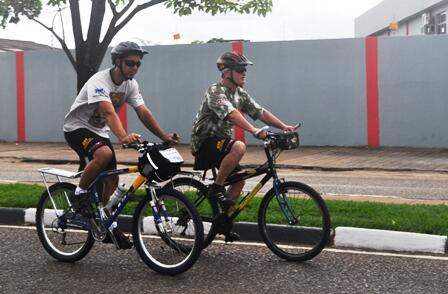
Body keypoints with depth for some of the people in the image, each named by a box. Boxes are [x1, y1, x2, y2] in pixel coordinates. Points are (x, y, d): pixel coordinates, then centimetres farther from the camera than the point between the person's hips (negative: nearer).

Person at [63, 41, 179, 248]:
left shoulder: (131, 84, -5)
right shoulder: (100, 81, -28)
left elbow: (143, 112, -11)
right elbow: (109, 113, -43)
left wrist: (164, 136, -22)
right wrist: (123, 137, -60)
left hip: (99, 132, 7)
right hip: (77, 128, -7)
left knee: (112, 179, 2)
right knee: (104, 153, -36)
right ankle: (80, 194, -14)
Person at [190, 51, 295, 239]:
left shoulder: (241, 94, 8)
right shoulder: (215, 91, -18)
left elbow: (260, 112, 2)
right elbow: (231, 114, -35)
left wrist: (284, 127, -12)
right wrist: (254, 131, -48)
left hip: (220, 141, 9)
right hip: (204, 141, -9)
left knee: (239, 179, 5)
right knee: (239, 147, -34)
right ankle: (216, 189, -22)